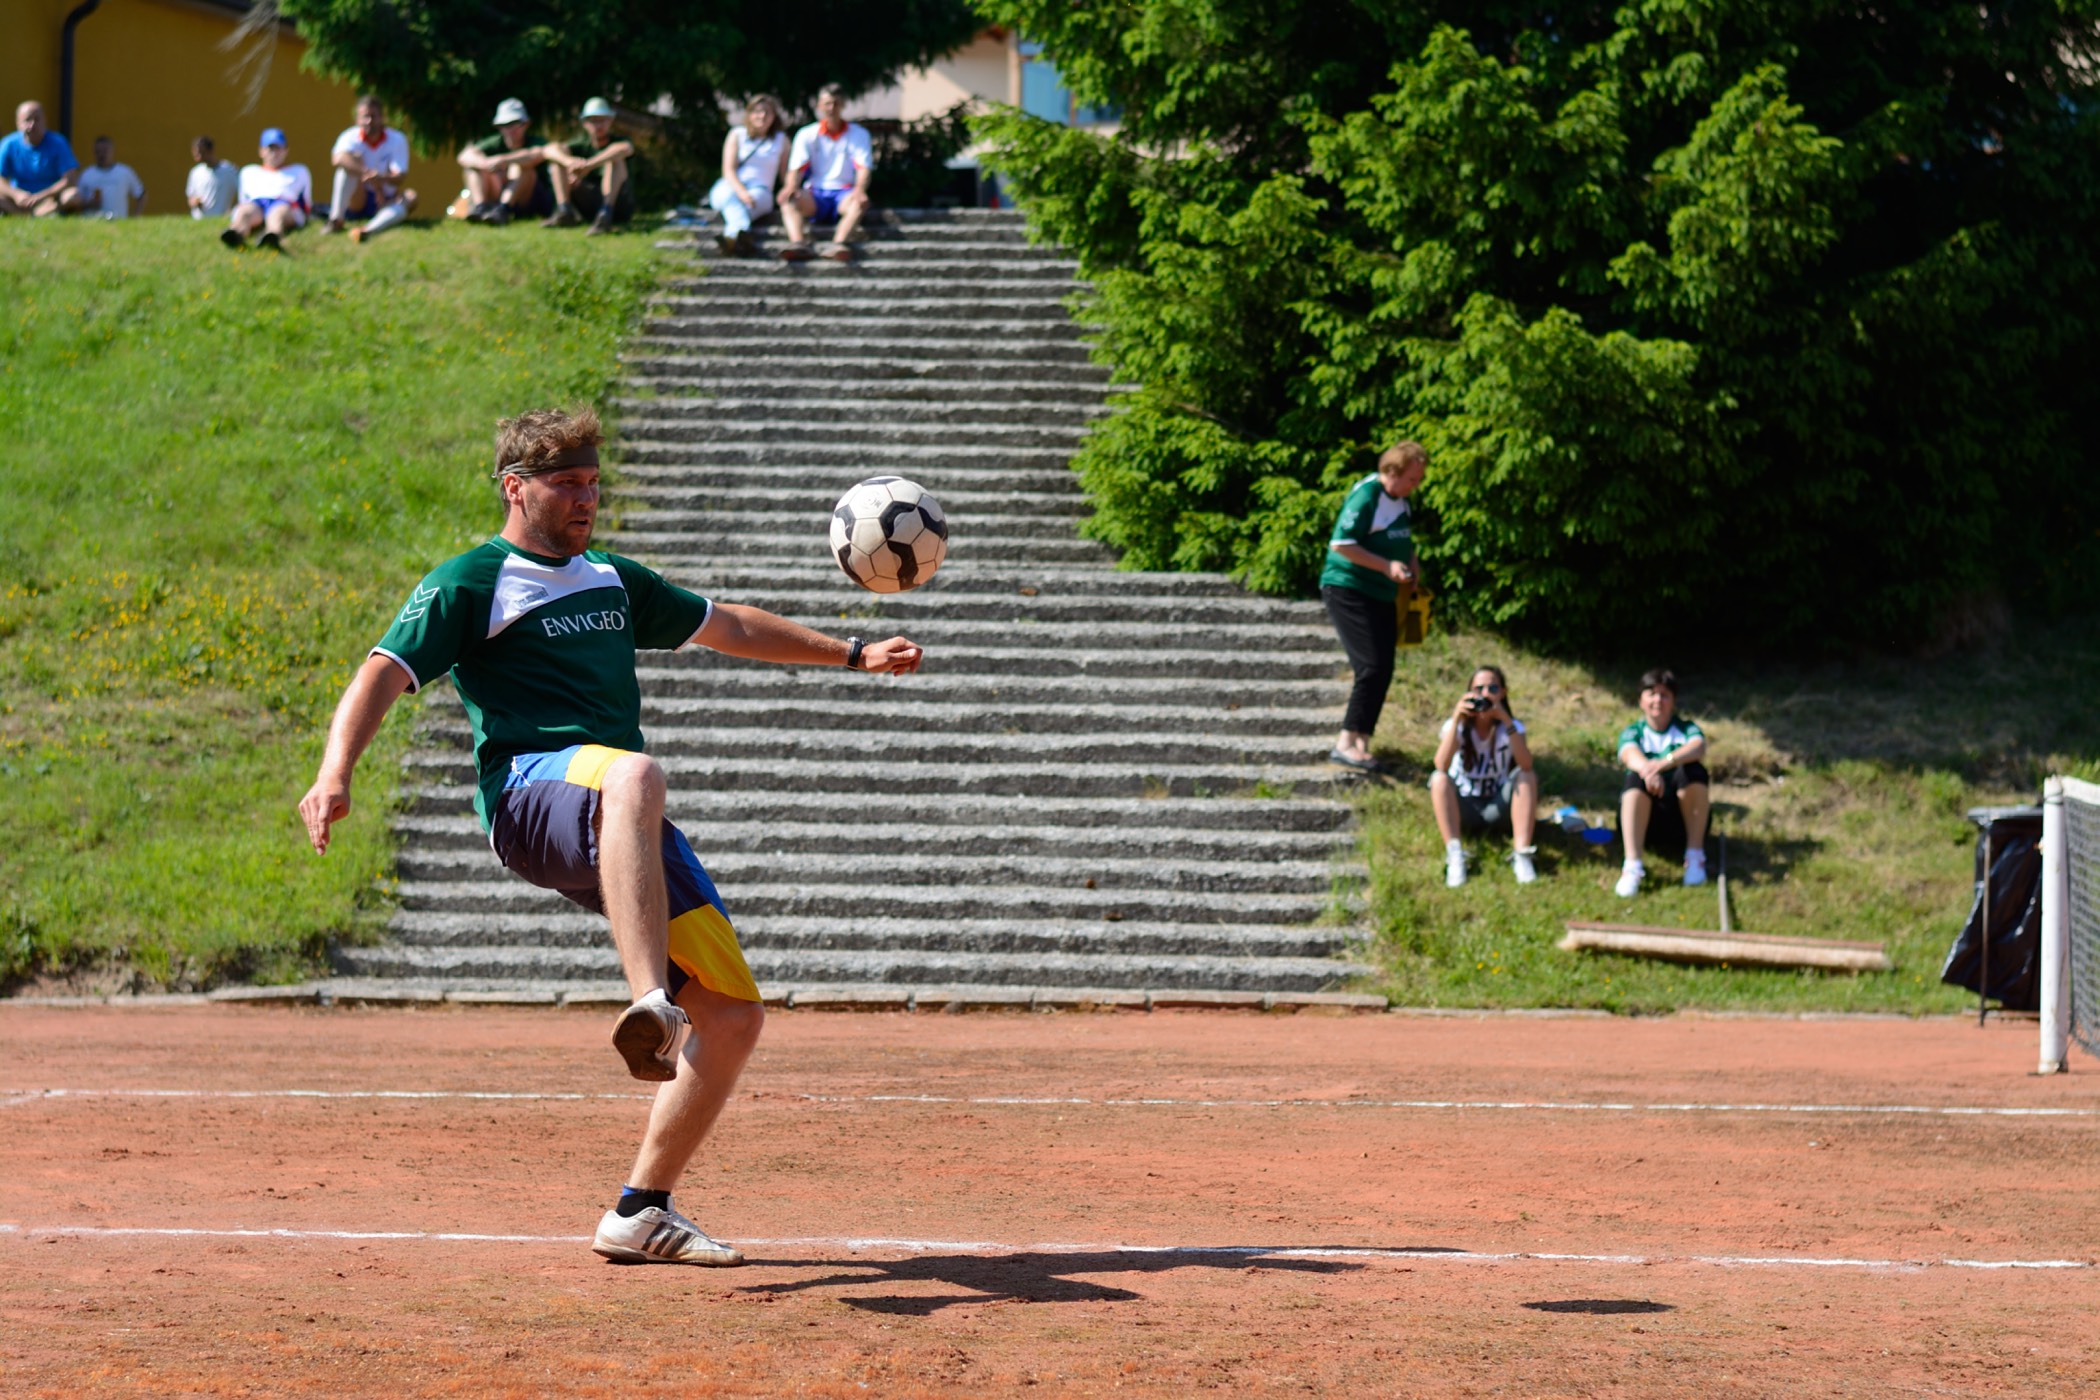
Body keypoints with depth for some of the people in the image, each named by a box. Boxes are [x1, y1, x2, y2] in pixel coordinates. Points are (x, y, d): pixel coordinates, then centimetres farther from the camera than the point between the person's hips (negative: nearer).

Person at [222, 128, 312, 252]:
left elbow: (306, 205, 27)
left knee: (279, 212, -42)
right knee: (245, 211, -39)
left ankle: (273, 236, -78)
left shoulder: (299, 171, 34)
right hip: (254, 203, 1)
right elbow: (243, 201, 28)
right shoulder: (249, 172, 38)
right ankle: (235, 234, -74)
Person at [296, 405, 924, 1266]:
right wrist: (335, 774, -24)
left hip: (626, 839, 8)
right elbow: (384, 674, -6)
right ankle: (650, 1004, -60)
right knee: (636, 774, -43)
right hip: (531, 797, -7)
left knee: (736, 1015, -2)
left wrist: (853, 655, 45)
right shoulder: (473, 583, 7)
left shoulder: (612, 580, 29)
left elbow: (728, 627, 42)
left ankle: (641, 1214, 9)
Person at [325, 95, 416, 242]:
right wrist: (369, 174, -42)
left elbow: (399, 178, -16)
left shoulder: (397, 140, -4)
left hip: (384, 203, 2)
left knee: (410, 197, -29)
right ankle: (336, 219, -37)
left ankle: (369, 231, -57)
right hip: (356, 201, -2)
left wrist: (381, 178, -40)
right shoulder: (351, 138, -7)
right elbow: (337, 159, -31)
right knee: (352, 160, -24)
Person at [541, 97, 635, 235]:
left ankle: (605, 214, -45)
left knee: (615, 159, -28)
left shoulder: (616, 142, -3)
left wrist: (587, 166, -38)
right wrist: (570, 161, -34)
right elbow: (551, 150, -10)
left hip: (619, 207, -4)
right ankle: (564, 212, -23)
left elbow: (624, 148, -31)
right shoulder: (583, 145, 8)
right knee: (556, 161, -3)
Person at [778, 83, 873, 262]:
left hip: (844, 193, -1)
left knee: (860, 203, -37)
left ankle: (836, 244, -60)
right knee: (788, 199, -31)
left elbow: (864, 167, -3)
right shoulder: (807, 135, 11)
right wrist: (791, 186, -22)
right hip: (815, 194, 1)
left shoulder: (858, 134, 9)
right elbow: (797, 167, 2)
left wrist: (859, 189, -26)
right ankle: (798, 243, -56)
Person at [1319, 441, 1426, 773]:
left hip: (1382, 596, 9)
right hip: (1349, 591, -9)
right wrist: (1387, 566, -22)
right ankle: (1347, 743, -16)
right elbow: (1340, 544, -21)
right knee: (1371, 667, -17)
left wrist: (1411, 567, 8)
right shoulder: (1365, 496, -16)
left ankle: (1360, 743, 12)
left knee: (1382, 671, 6)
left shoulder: (1401, 501, 12)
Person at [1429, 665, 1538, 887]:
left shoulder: (1511, 726, -7)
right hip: (1464, 808, 0)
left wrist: (1506, 720, -36)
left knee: (1528, 776, -25)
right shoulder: (1457, 726, -8)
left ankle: (1522, 854, -32)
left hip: (1498, 808, 0)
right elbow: (1441, 765, -30)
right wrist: (1456, 719, -37)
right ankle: (1454, 856, -38)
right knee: (1439, 779, -28)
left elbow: (1525, 764, -29)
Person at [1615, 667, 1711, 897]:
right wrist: (1646, 769, -45)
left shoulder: (1686, 729, 6)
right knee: (1636, 778, -30)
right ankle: (1632, 866, -43)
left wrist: (1665, 762, -40)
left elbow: (1699, 747, -20)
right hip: (1646, 817, 0)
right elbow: (1630, 754, -20)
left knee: (1693, 771, -26)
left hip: (1683, 816, 0)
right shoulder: (1633, 732, 6)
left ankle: (1695, 855, -22)